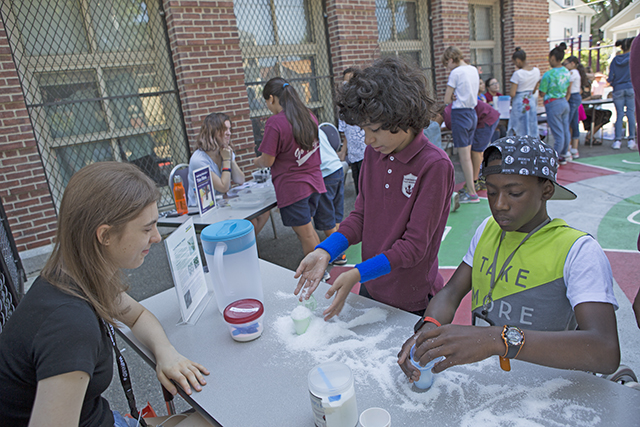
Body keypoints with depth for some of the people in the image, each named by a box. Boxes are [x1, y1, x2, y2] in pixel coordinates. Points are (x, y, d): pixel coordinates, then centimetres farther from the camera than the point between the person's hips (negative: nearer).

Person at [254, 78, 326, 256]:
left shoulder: (274, 123, -18)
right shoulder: (309, 116, 6)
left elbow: (267, 161, -16)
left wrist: (255, 161, 7)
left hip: (292, 187, -8)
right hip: (314, 182, 8)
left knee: (306, 235, 4)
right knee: (306, 227, 22)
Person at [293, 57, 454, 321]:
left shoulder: (434, 166, -21)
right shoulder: (373, 152, -1)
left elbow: (415, 245, -21)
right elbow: (360, 215, 1)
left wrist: (358, 274, -28)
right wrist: (325, 252, -14)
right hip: (371, 291, 6)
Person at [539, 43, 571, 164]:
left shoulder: (548, 74, -16)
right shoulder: (566, 72, 6)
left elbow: (542, 93, -12)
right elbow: (568, 90, 14)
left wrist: (541, 82, 4)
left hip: (553, 104, -7)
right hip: (564, 103, 7)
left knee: (558, 133, -4)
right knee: (565, 130, 13)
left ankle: (555, 158, 5)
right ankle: (562, 155, 25)